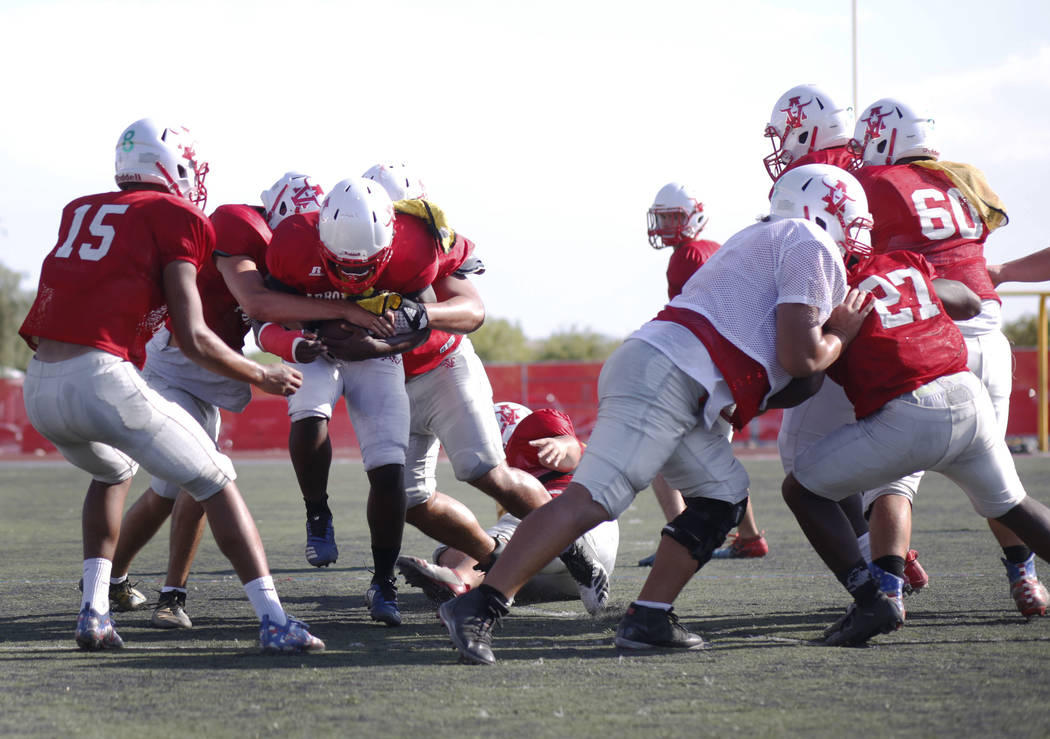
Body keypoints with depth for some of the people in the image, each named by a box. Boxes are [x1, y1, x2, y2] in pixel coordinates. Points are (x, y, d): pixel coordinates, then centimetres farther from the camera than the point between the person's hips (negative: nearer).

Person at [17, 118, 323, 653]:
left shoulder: (79, 212, 20)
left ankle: (93, 611, 22)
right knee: (215, 484, 9)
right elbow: (192, 338, -2)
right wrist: (263, 377, 12)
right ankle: (274, 621, 2)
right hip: (102, 379, -6)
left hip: (39, 386, 6)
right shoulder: (172, 219, 3)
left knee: (113, 473, 34)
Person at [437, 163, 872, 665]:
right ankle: (478, 606, -23)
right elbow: (799, 357, -6)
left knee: (724, 496, 14)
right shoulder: (812, 246, 2)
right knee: (591, 500, -18)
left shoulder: (766, 241, 32)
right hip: (663, 374, -10)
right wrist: (839, 336, 12)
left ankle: (648, 619, 8)